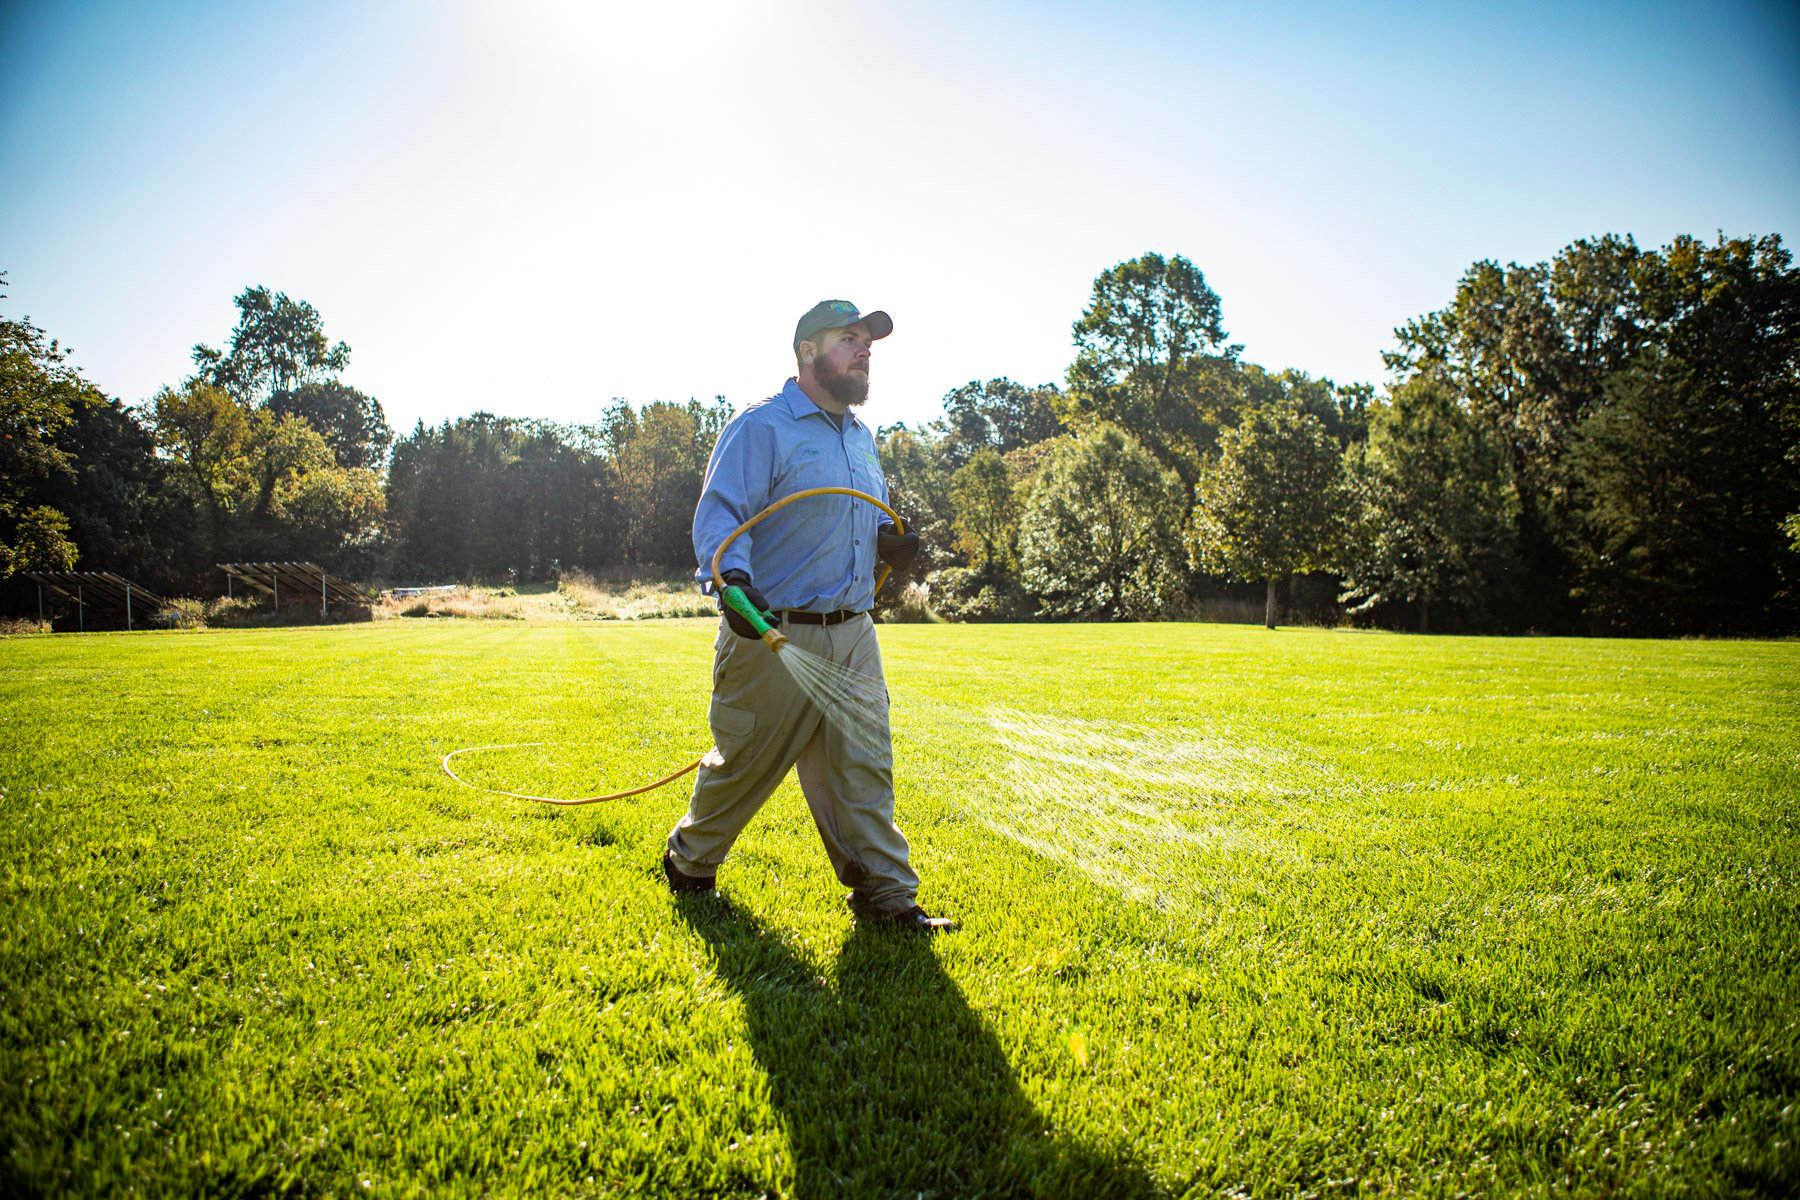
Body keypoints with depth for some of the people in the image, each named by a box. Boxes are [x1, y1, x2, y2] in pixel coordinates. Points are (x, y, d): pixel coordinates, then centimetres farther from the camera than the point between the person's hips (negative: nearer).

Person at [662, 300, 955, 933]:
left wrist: (890, 541, 7)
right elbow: (718, 512, -16)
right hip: (775, 635, -6)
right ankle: (688, 862, 31)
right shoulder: (760, 426, -7)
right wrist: (733, 575, -34)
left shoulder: (861, 435, 18)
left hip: (853, 634, 7)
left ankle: (885, 895, 11)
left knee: (864, 767, 4)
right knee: (745, 762, 7)